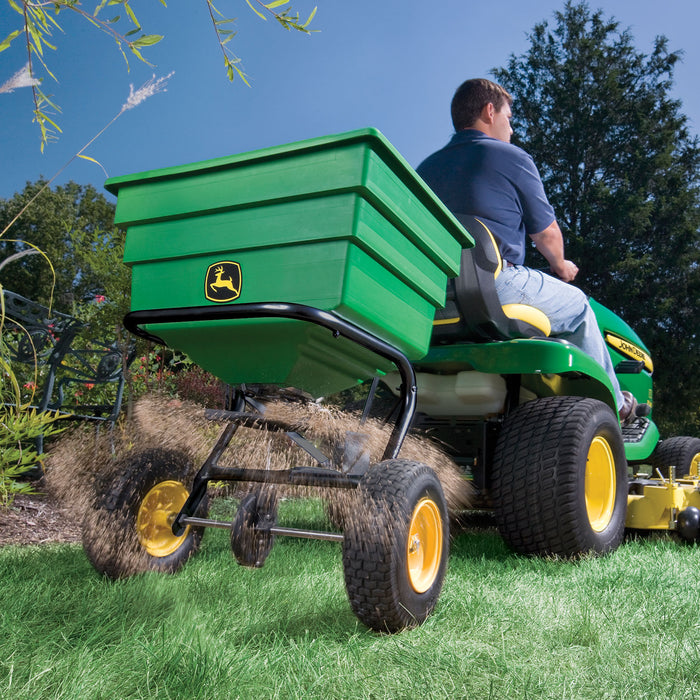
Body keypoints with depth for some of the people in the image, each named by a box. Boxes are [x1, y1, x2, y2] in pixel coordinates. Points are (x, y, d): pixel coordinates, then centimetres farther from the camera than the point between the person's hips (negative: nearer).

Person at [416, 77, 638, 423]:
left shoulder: (425, 168, 16)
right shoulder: (511, 158, 0)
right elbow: (546, 232, 3)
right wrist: (561, 266, 24)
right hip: (495, 282, -7)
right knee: (577, 305, 17)